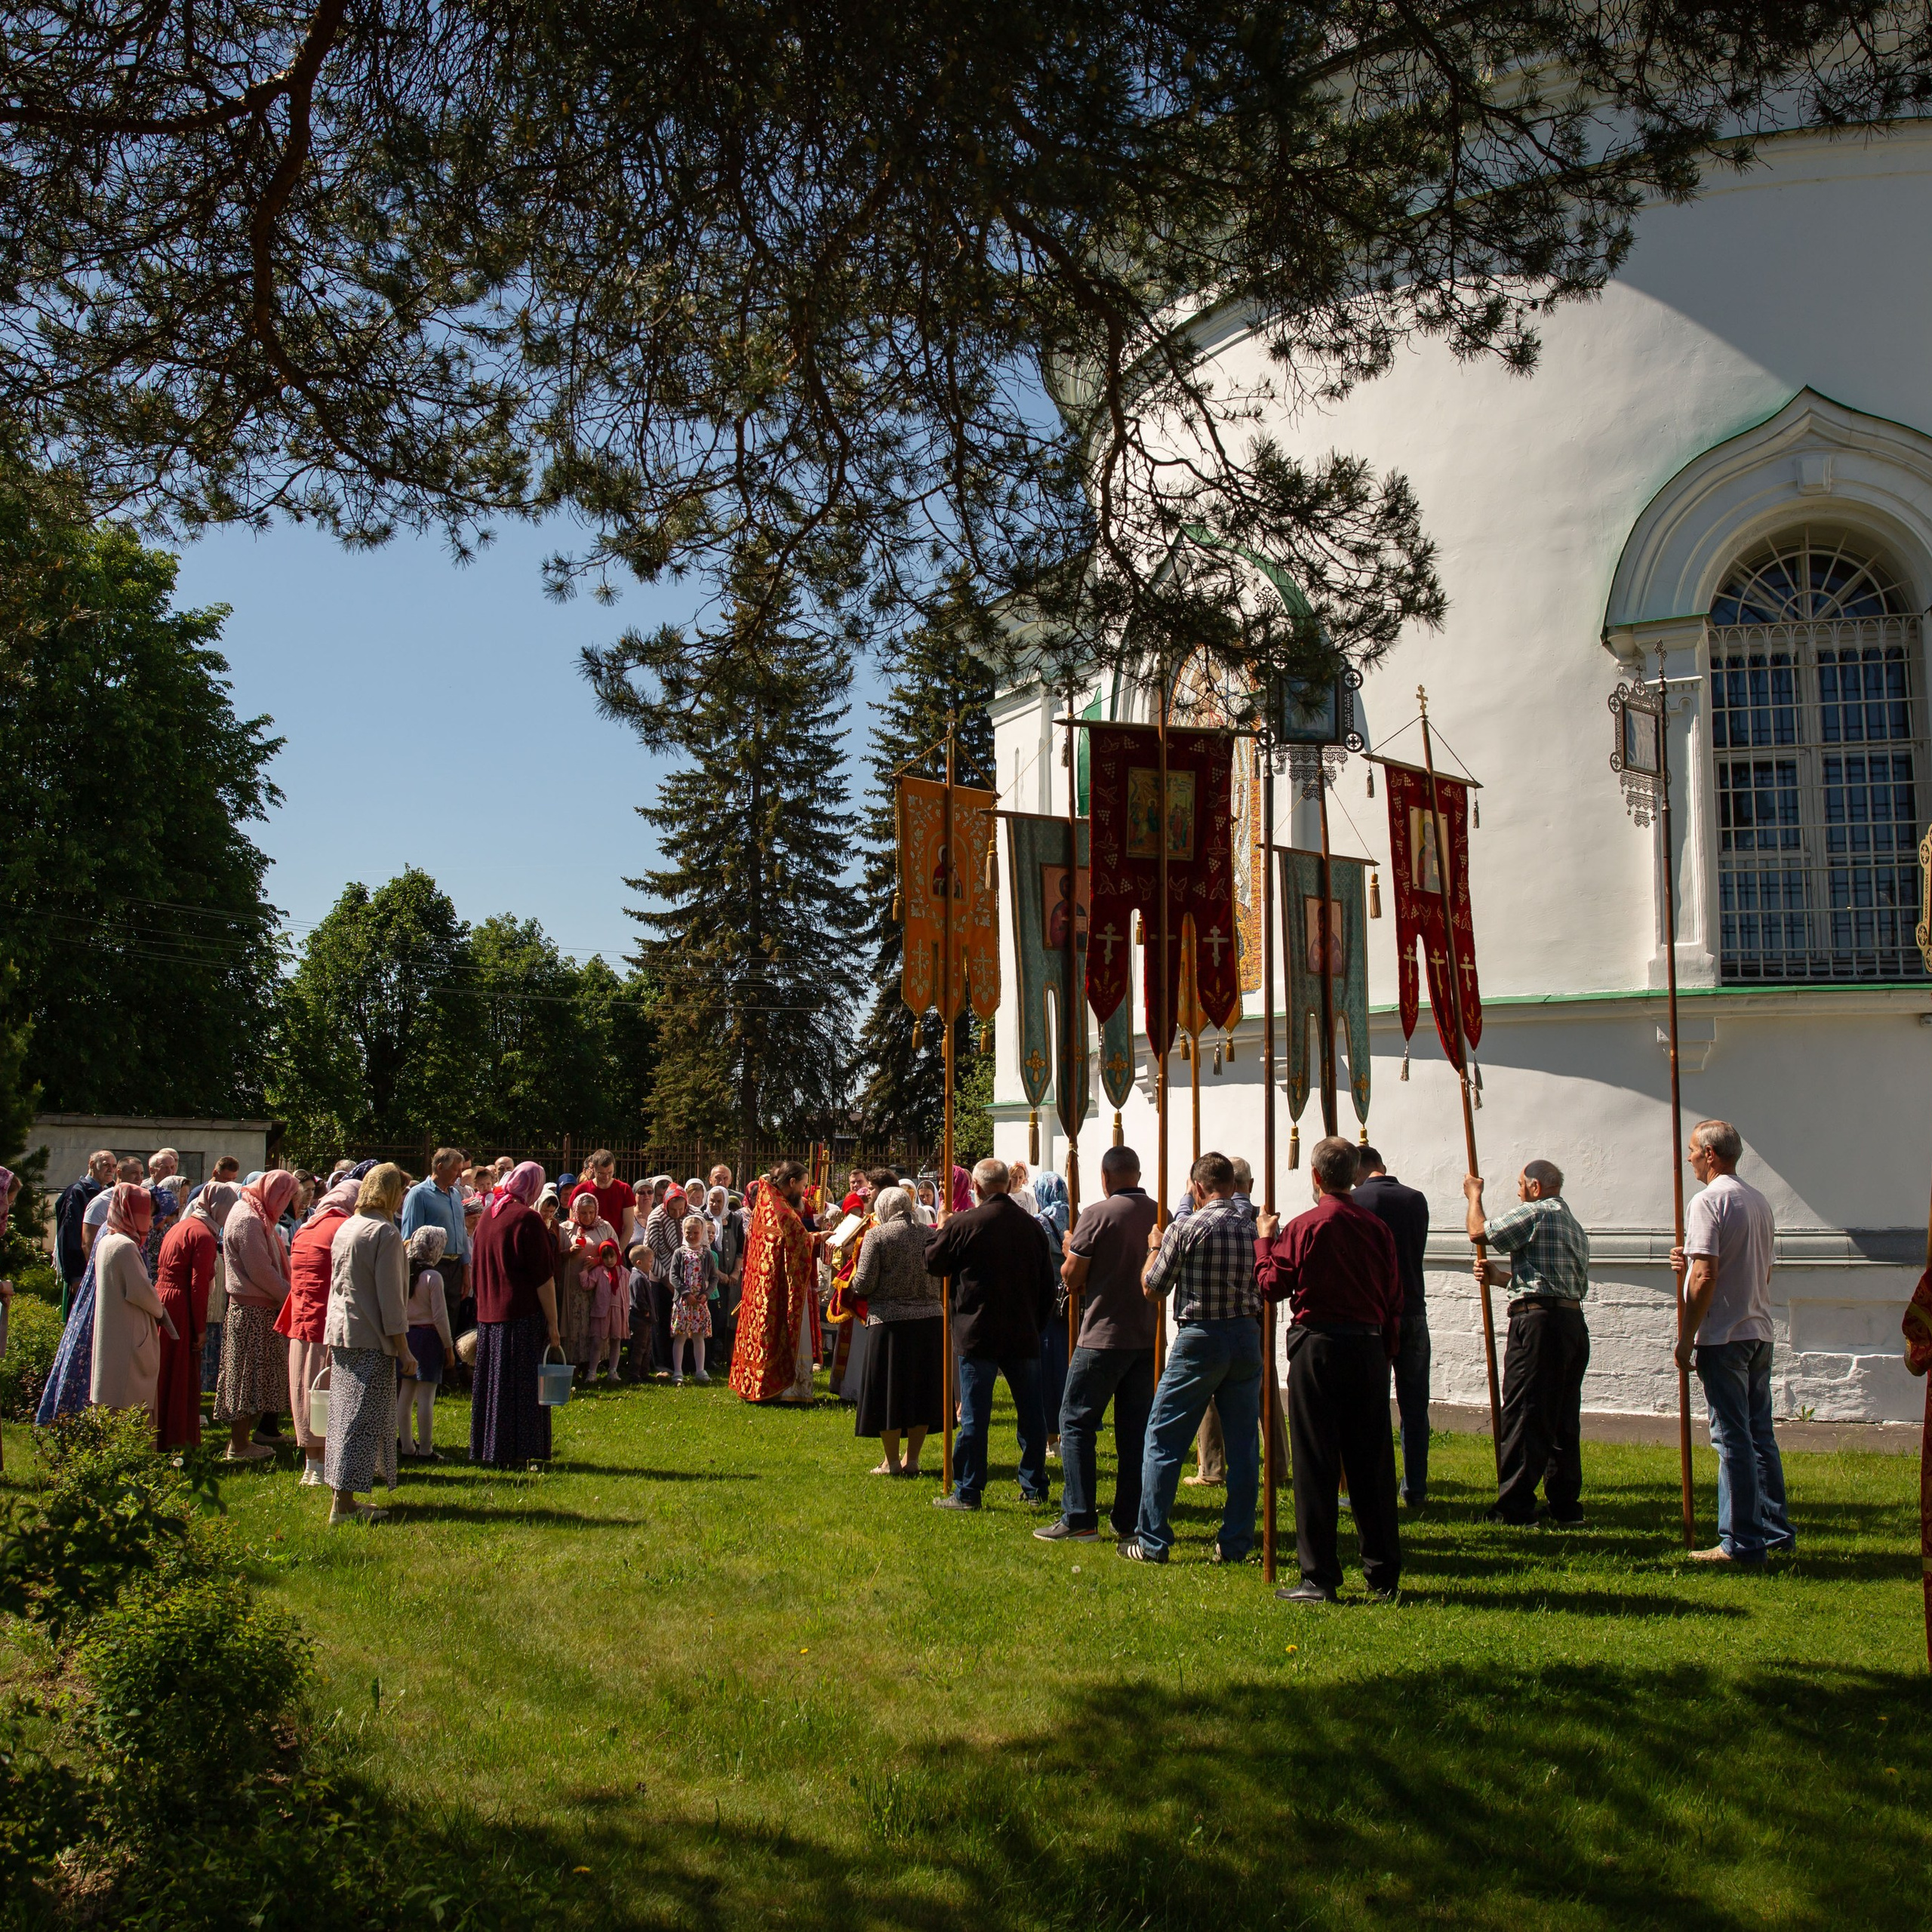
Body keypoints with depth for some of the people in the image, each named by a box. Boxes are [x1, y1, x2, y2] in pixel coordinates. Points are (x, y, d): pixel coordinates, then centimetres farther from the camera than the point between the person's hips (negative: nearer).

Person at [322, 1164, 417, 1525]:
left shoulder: (345, 1228, 11)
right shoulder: (385, 1232, -13)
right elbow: (390, 1296, -14)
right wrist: (403, 1349, -11)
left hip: (339, 1333, 9)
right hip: (371, 1339, -9)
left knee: (344, 1414, 13)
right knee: (364, 1418, -5)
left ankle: (340, 1497, 18)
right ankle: (344, 1503, -4)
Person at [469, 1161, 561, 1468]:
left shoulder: (489, 1215, 7)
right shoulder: (526, 1218, -15)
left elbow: (476, 1267, 17)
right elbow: (543, 1277, -14)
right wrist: (552, 1322, -10)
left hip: (488, 1314, 7)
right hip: (522, 1315, -7)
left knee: (493, 1382, 14)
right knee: (521, 1385, 0)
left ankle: (488, 1449, 21)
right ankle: (513, 1452, 2)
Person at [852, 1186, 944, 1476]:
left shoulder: (877, 1235, -5)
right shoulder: (928, 1234, 7)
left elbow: (864, 1283, -10)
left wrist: (853, 1288, 11)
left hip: (890, 1321, -4)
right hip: (929, 1319, 4)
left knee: (889, 1390, 5)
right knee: (922, 1388, 11)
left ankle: (891, 1461, 11)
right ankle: (912, 1459, 16)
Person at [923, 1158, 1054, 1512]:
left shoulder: (962, 1224, -11)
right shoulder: (1030, 1224, 2)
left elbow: (932, 1263, 4)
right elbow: (1047, 1281, 10)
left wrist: (939, 1230, 20)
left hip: (978, 1336, -4)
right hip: (1024, 1336, 4)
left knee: (973, 1416, 1)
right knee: (1030, 1413, 11)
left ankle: (967, 1492, 5)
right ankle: (1035, 1488, 18)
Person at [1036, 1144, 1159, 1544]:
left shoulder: (1097, 1215, -12)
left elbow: (1071, 1277, -7)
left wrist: (1070, 1251, 12)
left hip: (1104, 1335, -6)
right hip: (1148, 1337, 6)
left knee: (1076, 1421, 2)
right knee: (1136, 1428, 10)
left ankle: (1080, 1519, -2)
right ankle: (1130, 1521, 13)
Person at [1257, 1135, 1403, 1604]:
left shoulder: (1305, 1226, -10)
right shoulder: (1377, 1228, 3)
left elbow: (1272, 1285, -4)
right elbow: (1394, 1299, 7)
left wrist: (1264, 1239, 11)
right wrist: (1385, 1354, 16)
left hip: (1318, 1347, -4)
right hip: (1370, 1347, 4)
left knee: (1315, 1464, 2)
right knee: (1372, 1463, 11)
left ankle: (1319, 1579, 4)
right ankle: (1384, 1577, 17)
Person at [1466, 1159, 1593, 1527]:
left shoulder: (1535, 1213, -7)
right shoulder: (1574, 1225, 22)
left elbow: (1478, 1232, -5)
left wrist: (1474, 1195, 12)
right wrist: (1501, 1277, 25)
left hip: (1539, 1321, -9)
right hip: (1574, 1321, 9)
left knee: (1523, 1417, -5)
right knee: (1564, 1418, 12)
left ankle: (1515, 1508, -4)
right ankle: (1566, 1507, 16)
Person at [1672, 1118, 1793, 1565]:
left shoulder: (1709, 1200, -13)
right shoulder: (1760, 1202, 14)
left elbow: (1705, 1277, -19)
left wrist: (1685, 1339, -12)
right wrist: (1691, 1264, 22)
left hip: (1723, 1337, -8)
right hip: (1760, 1334, 8)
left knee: (1733, 1439, -5)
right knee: (1760, 1435, 14)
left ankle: (1742, 1543, -2)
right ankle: (1777, 1534, 20)